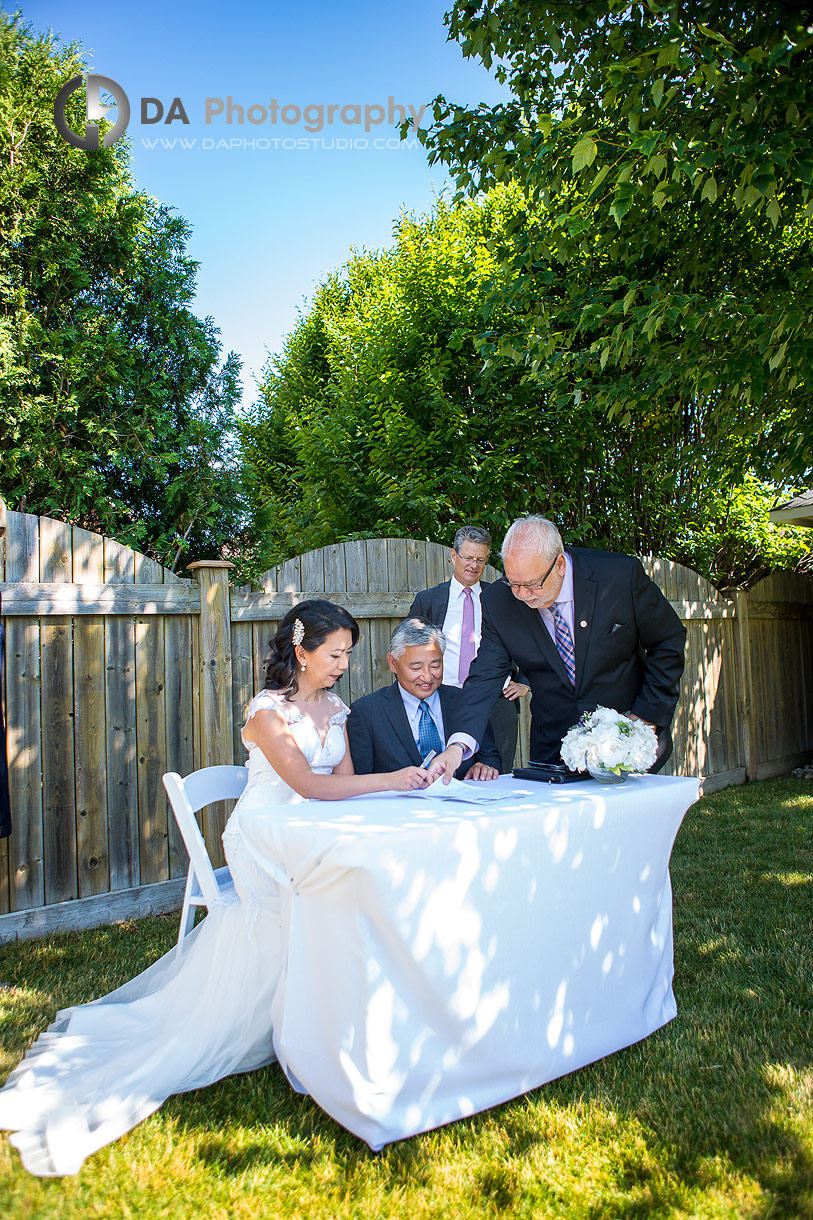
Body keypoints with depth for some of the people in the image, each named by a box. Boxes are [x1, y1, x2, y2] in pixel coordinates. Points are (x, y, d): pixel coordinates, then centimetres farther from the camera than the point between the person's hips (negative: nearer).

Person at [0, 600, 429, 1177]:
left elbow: (343, 781, 3)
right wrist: (388, 780, -22)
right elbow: (308, 784, -23)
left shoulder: (335, 708, 9)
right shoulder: (267, 712, -14)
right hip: (263, 839, -6)